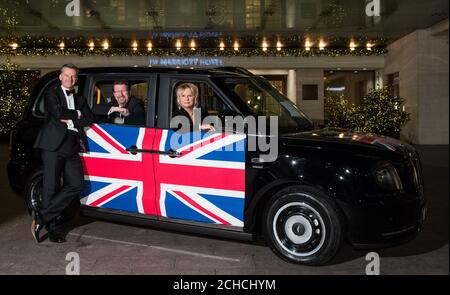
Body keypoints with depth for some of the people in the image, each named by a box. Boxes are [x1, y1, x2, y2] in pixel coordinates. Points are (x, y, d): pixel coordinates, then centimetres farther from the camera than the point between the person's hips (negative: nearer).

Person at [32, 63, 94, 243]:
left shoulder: (79, 99, 23)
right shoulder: (51, 94, 8)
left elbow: (90, 120, 9)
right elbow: (58, 113, -11)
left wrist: (69, 119, -4)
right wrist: (76, 114, 2)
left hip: (72, 147, 5)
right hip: (53, 144, -5)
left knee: (76, 185, -7)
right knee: (52, 187, -3)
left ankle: (42, 217, 1)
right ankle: (54, 227, 7)